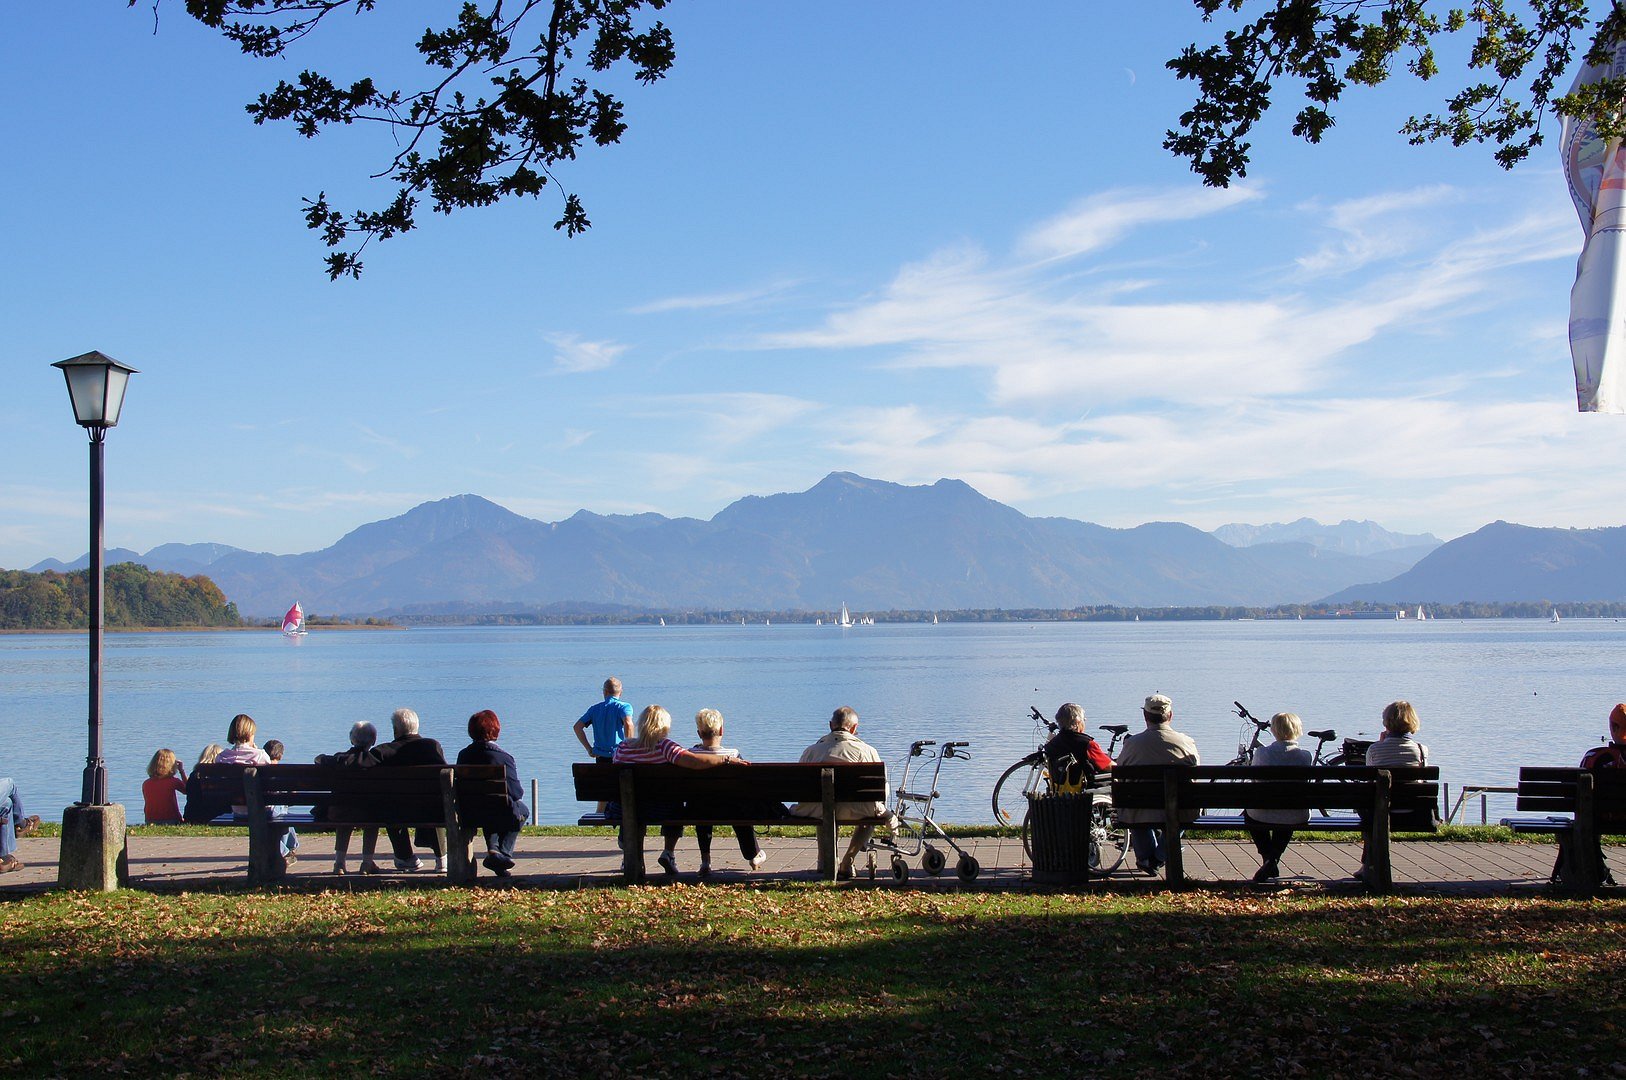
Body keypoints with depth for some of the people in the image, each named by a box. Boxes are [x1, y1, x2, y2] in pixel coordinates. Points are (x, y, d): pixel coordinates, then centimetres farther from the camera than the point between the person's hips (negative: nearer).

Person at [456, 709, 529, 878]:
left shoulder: (463, 755, 0)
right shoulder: (503, 757, -14)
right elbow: (516, 792, -12)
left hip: (468, 816, 5)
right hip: (500, 815, -4)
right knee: (522, 809, 28)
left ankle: (492, 848, 18)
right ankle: (504, 853, 13)